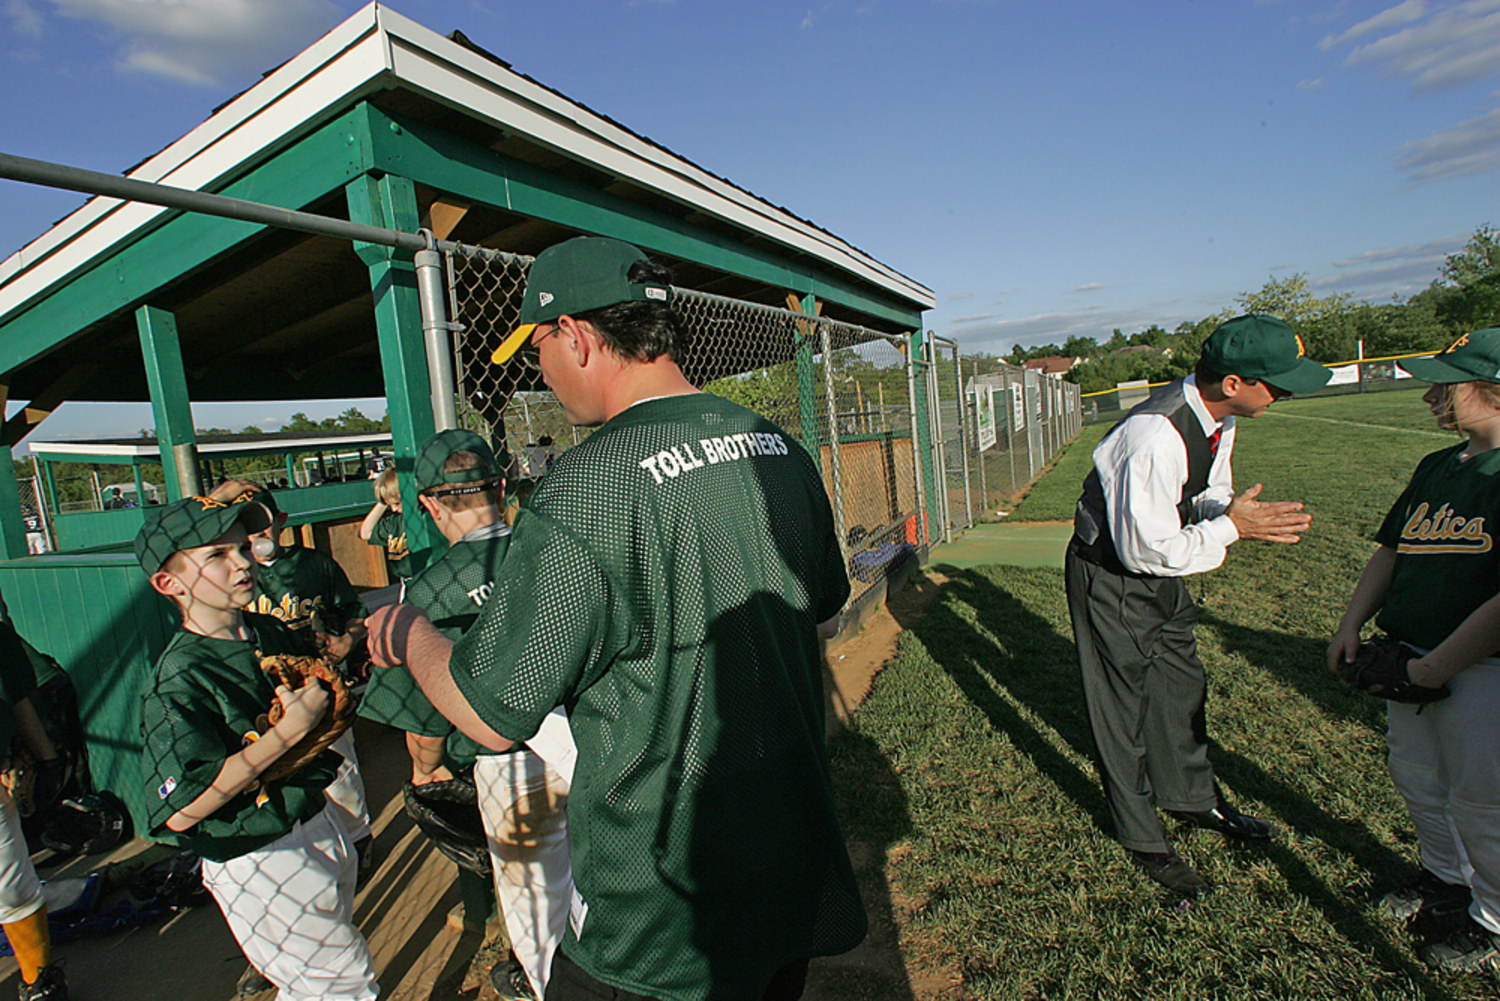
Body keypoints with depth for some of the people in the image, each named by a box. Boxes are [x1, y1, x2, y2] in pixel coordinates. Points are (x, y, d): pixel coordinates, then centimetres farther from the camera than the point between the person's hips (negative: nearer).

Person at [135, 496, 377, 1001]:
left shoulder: (270, 631, -2)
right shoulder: (178, 681, -23)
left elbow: (319, 686, 18)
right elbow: (180, 812, -28)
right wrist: (289, 730, -30)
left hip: (319, 821, 7)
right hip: (258, 862, -7)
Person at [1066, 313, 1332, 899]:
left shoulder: (1219, 417, -5)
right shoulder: (1154, 438, -35)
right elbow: (1147, 549, -31)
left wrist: (1235, 513, -14)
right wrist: (1231, 526, -21)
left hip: (1160, 573, 9)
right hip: (1111, 579, -9)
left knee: (1182, 686, 23)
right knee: (1123, 707, 6)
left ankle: (1193, 800, 48)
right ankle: (1142, 841, 28)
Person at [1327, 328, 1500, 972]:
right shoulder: (1436, 467, 8)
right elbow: (1390, 552, 15)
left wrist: (1436, 666, -21)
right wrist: (1351, 625, 6)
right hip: (1415, 660, 7)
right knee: (1414, 775, 20)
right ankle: (1447, 880, 44)